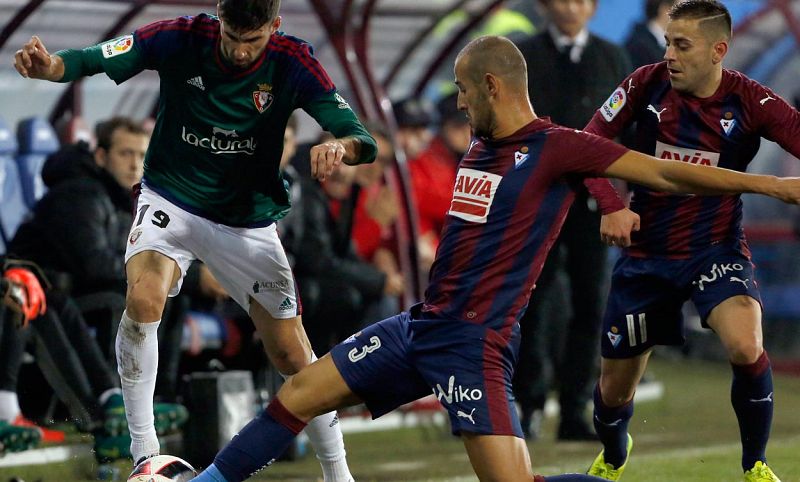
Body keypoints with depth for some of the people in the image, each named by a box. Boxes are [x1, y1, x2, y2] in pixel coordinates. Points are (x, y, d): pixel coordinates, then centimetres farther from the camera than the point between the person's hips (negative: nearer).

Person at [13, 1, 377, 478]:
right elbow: (91, 61, -19)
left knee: (293, 358, 3)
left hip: (249, 220, 1)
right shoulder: (181, 39, -18)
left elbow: (361, 140, -19)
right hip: (171, 201, -1)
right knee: (143, 300, -30)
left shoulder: (293, 63, -16)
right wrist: (47, 64, -42)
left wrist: (340, 146, -44)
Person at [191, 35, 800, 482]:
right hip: (422, 324, 8)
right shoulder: (480, 147, 12)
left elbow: (663, 172, -14)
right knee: (298, 394, 10)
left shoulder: (557, 148, -12)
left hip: (474, 341, -8)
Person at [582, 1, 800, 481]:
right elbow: (588, 143, -6)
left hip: (717, 250, -2)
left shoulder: (749, 101, -12)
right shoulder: (648, 83, -7)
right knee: (615, 388, 11)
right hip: (646, 254, 2)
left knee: (745, 348, -31)